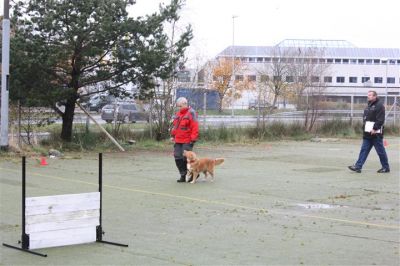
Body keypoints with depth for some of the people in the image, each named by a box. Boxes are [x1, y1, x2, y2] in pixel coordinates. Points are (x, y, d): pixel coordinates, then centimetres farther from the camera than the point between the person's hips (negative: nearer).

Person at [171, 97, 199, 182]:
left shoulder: (191, 113, -9)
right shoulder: (178, 114, 15)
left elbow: (195, 127, -14)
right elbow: (174, 125, 23)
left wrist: (193, 139, -17)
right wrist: (173, 136, 17)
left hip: (187, 141, -8)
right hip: (178, 140, 8)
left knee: (186, 158, -7)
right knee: (178, 157, 4)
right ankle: (183, 175, 14)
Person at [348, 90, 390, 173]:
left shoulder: (379, 105, -12)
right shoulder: (369, 105, 17)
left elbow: (380, 120, -19)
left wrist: (375, 129, -22)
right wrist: (364, 127, 13)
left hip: (376, 133, -9)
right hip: (367, 134, 9)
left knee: (380, 151, 1)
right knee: (364, 150, 4)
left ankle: (386, 168, 12)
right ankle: (358, 166, 2)